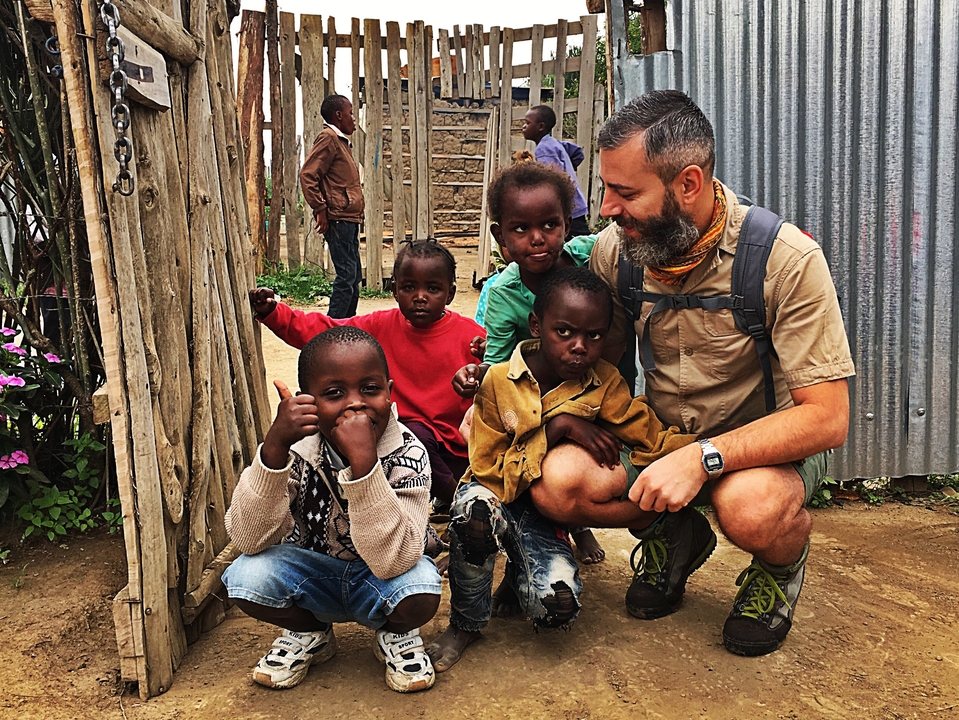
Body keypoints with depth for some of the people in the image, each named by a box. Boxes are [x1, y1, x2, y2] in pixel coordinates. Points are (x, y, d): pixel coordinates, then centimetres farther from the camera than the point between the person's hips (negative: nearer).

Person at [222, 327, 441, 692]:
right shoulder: (297, 447, -19)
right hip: (312, 577, 2)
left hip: (378, 581, -2)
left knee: (420, 591, -34)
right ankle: (309, 633, 7)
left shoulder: (407, 454, -24)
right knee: (248, 576, -27)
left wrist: (363, 460, -46)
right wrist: (275, 445, -42)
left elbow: (391, 560, -36)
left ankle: (396, 635, 4)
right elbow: (248, 539, -29)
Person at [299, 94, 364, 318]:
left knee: (354, 275, 12)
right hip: (338, 218, -10)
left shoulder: (341, 141, 22)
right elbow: (307, 174, -18)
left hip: (349, 219, 10)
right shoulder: (328, 138, -8)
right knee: (346, 275, -11)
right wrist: (320, 209, -19)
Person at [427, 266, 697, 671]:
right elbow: (489, 472, -13)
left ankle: (521, 572, 15)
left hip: (545, 514, 2)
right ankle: (466, 623, -10)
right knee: (474, 507, -38)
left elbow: (655, 441, -9)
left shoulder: (605, 384, -5)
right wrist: (556, 428, -22)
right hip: (497, 495, -1)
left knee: (557, 606, -25)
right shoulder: (499, 381, -11)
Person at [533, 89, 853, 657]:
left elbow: (827, 418, -22)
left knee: (749, 506, -38)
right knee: (558, 481, -23)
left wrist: (704, 458, -34)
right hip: (658, 434, 4)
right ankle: (676, 537, 10)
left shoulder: (787, 259, -22)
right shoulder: (615, 249, -9)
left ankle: (781, 566, 3)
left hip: (769, 441, -4)